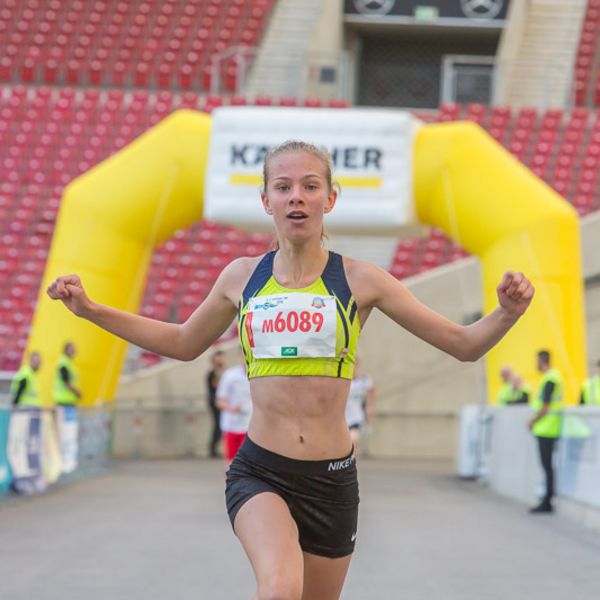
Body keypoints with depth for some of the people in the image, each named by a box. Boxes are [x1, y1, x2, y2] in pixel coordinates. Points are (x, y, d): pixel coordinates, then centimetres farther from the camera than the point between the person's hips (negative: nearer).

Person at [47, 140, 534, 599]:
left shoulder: (360, 280, -2)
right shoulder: (242, 277, 4)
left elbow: (464, 344, 0)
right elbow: (185, 343, 22)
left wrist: (507, 313, -21)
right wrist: (89, 309, 18)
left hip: (332, 479, 1)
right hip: (259, 471, -1)